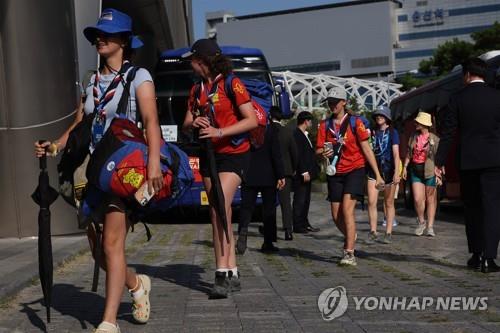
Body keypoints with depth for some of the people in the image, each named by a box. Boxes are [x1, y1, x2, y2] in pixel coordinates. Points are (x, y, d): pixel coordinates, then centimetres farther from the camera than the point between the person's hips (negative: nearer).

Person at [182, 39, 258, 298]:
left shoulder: (231, 84, -9)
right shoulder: (197, 89, 12)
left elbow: (252, 120, -14)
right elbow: (186, 125, 12)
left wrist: (220, 132, -22)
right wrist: (194, 122, -11)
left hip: (233, 154, -7)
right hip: (209, 155, 7)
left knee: (219, 210, -20)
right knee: (220, 215, 6)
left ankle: (222, 275, -21)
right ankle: (233, 275, 12)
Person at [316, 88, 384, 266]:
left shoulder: (355, 122, -4)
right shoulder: (325, 124, 6)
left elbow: (366, 148, -4)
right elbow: (318, 150, 6)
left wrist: (377, 175, -6)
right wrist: (323, 153, -21)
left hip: (354, 170, -4)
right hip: (335, 172, 4)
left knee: (347, 209, -19)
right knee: (336, 215, 7)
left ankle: (349, 254, -17)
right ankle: (351, 236, 39)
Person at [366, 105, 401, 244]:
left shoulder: (392, 132, 0)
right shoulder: (373, 132, 11)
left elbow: (396, 154, -7)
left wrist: (397, 172, -17)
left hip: (388, 170, -3)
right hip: (374, 170, 3)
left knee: (389, 203, 4)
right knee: (371, 202, -8)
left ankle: (388, 233, 10)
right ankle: (373, 232, -1)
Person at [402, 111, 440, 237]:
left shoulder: (434, 139, -6)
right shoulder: (413, 137, 8)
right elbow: (409, 153, 15)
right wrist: (405, 167, 8)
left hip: (429, 171, -3)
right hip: (415, 170, 4)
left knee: (431, 199, 5)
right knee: (417, 199, -5)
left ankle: (430, 227, 11)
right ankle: (421, 222, 18)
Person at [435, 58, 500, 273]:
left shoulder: (458, 98, 0)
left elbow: (448, 133, -2)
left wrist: (439, 161, 2)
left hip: (467, 161, 1)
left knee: (472, 208, 13)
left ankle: (476, 255, 17)